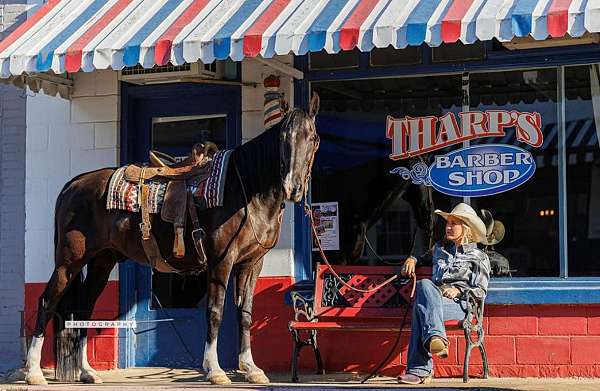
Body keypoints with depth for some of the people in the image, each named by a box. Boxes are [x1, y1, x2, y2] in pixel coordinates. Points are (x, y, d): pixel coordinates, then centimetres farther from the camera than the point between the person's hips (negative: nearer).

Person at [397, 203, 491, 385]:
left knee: (421, 304, -35)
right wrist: (412, 259, 24)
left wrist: (458, 290, -11)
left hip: (460, 303, -4)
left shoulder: (479, 257, 15)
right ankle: (436, 337, -51)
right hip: (435, 299, 4)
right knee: (424, 284, -36)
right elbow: (424, 259, 48)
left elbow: (480, 291, 7)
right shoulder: (439, 248, 29)